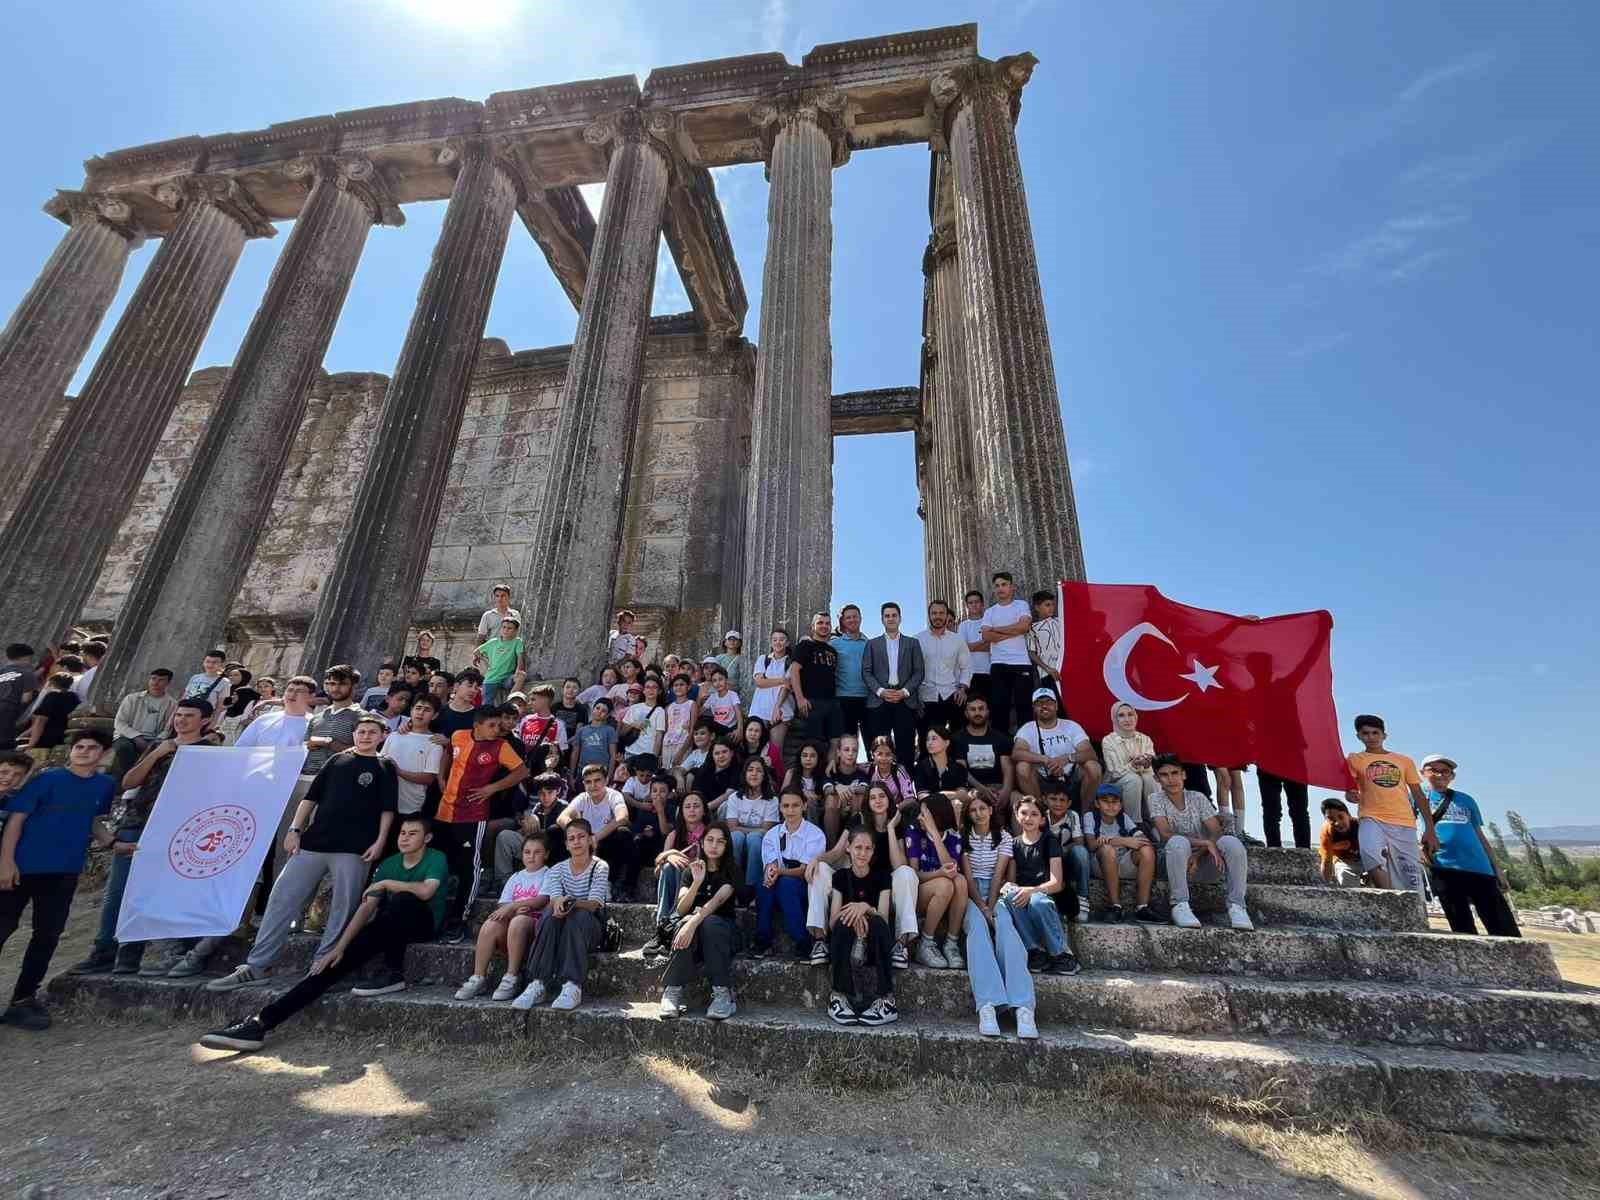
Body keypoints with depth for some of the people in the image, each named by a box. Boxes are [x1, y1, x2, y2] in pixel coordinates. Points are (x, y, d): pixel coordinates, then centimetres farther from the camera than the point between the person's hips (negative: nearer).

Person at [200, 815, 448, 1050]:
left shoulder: (436, 859, -11)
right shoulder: (388, 864, 7)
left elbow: (426, 891, -29)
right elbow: (367, 907, 3)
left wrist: (386, 883, -14)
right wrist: (339, 946, -8)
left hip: (421, 923, -6)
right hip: (391, 926, 6)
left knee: (403, 899, -36)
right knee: (339, 960, -12)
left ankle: (393, 973, -22)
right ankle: (261, 1023, -11)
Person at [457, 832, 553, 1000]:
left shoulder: (549, 875, 8)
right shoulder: (515, 878, 23)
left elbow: (541, 901, -8)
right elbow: (503, 905, 11)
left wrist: (512, 907, -15)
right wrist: (517, 910, -11)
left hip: (536, 922, -4)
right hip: (512, 920, 4)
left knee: (518, 922, -36)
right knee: (490, 925, -27)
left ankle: (512, 979, -26)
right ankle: (477, 979, -20)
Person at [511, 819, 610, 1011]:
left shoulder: (600, 867, -1)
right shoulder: (558, 870, 9)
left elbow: (593, 905, -15)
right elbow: (554, 899, -9)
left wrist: (572, 903, -35)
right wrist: (559, 903, -34)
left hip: (590, 926, -2)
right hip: (561, 930, 3)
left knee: (578, 915, -35)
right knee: (552, 915, -30)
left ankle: (573, 986, -43)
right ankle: (538, 985, -37)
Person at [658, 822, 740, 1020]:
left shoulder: (731, 871, -2)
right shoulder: (692, 870, 8)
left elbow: (717, 900, -22)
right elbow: (680, 909, -7)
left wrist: (694, 922, -38)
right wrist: (697, 882, -23)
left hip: (721, 932, -2)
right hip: (693, 930, 2)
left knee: (710, 922, -35)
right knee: (686, 921, -32)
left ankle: (723, 993, -29)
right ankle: (672, 993, -29)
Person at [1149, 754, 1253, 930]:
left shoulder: (1198, 798, 6)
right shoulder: (1156, 800, -2)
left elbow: (1217, 832, -5)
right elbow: (1165, 834, -16)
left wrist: (1198, 855, -22)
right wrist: (1205, 843, -24)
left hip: (1204, 864, 3)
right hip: (1176, 866, -2)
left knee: (1232, 842, -24)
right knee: (1178, 842, -35)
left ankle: (1236, 907, -19)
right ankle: (1180, 906, -26)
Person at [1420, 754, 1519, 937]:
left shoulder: (1466, 800, 18)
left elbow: (1479, 836, 20)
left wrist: (1497, 868, 15)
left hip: (1478, 866, 3)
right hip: (1443, 867, -3)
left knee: (1506, 930, 0)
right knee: (1463, 928, 1)